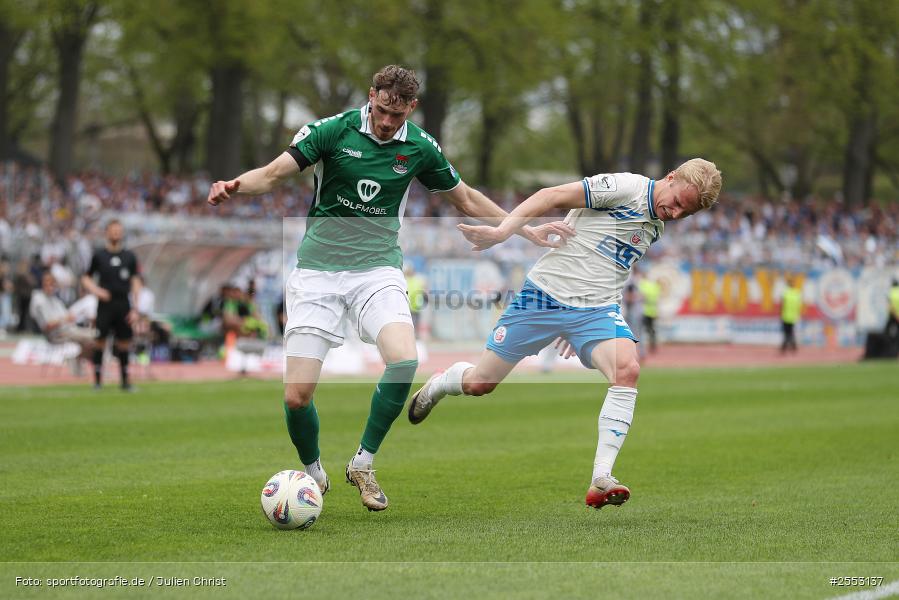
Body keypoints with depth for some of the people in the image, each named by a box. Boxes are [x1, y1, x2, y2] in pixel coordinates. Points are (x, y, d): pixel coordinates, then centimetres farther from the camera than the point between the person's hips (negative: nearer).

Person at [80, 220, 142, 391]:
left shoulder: (130, 256, 9)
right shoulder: (99, 255, 5)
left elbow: (135, 282, 9)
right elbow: (86, 279, 9)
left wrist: (135, 309, 2)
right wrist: (96, 290, -10)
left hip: (124, 305, 2)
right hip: (105, 304, -2)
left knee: (124, 343, 2)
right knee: (100, 341, -5)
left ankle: (125, 380, 9)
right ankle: (97, 380, 1)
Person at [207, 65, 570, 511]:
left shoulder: (420, 147, 3)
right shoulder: (333, 130, -5)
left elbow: (466, 199, 18)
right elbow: (274, 173, -9)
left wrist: (527, 230, 17)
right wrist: (235, 186, -30)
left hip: (377, 269, 1)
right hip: (318, 269, -1)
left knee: (404, 361, -27)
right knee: (296, 395, -10)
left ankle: (363, 462, -5)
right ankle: (314, 474, 20)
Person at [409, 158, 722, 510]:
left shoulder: (657, 227, 11)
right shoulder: (626, 187, -12)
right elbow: (554, 197, -16)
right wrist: (503, 230, -28)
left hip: (597, 310, 5)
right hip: (546, 293, -5)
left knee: (627, 369, -26)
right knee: (479, 383, 2)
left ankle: (601, 479, -28)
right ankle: (439, 384, 41)